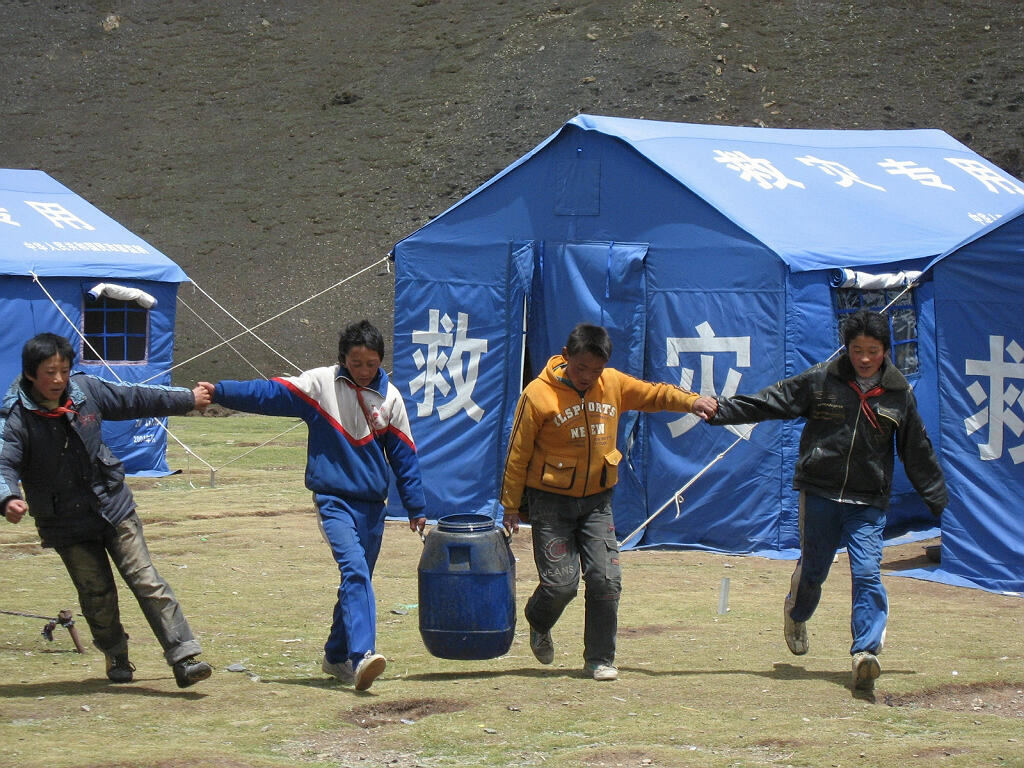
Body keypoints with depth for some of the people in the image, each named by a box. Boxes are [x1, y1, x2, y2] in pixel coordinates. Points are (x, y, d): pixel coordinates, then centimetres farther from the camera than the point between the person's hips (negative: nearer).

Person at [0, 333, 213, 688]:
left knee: (146, 581, -5)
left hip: (114, 508, 2)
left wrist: (188, 399, 23)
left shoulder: (86, 390, -2)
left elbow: (136, 399, 13)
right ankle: (116, 658, 28)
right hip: (66, 523, -2)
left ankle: (184, 657, -6)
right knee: (97, 595, 3)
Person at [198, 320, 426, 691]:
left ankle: (337, 655, 29)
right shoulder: (320, 383, -2)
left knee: (357, 579, 12)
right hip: (333, 498, -4)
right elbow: (269, 393, -7)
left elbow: (403, 454, 10)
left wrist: (416, 507, 12)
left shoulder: (390, 398, 5)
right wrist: (219, 391, -17)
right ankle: (361, 655, -33)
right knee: (354, 569, -22)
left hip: (372, 504, 4)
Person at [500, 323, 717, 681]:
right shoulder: (539, 395, -12)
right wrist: (511, 507, -4)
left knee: (606, 579, -6)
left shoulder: (614, 384, 0)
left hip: (597, 500, 4)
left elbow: (653, 394, 11)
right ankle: (539, 625, 26)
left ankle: (600, 659, 7)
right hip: (551, 500, -4)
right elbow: (518, 453, -7)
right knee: (561, 582, -8)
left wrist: (691, 401, -10)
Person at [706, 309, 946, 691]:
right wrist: (722, 410, -4)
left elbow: (918, 451, 14)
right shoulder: (820, 380, 0)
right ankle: (796, 613, 42)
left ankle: (865, 652, -21)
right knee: (813, 568, 10)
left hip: (868, 502, 0)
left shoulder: (899, 394, 5)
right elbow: (769, 402, 3)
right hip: (820, 493, 0)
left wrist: (938, 498, 20)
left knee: (867, 572, -14)